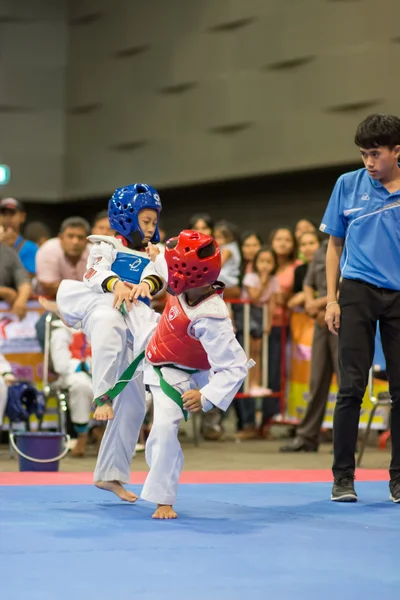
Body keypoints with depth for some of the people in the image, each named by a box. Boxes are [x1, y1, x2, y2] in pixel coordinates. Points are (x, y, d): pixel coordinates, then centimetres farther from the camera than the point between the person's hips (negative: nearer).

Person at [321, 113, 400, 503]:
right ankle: (342, 478, 4)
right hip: (358, 292, 0)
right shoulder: (348, 185, 3)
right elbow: (335, 246, 9)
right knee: (351, 387, -2)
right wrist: (331, 299, 3)